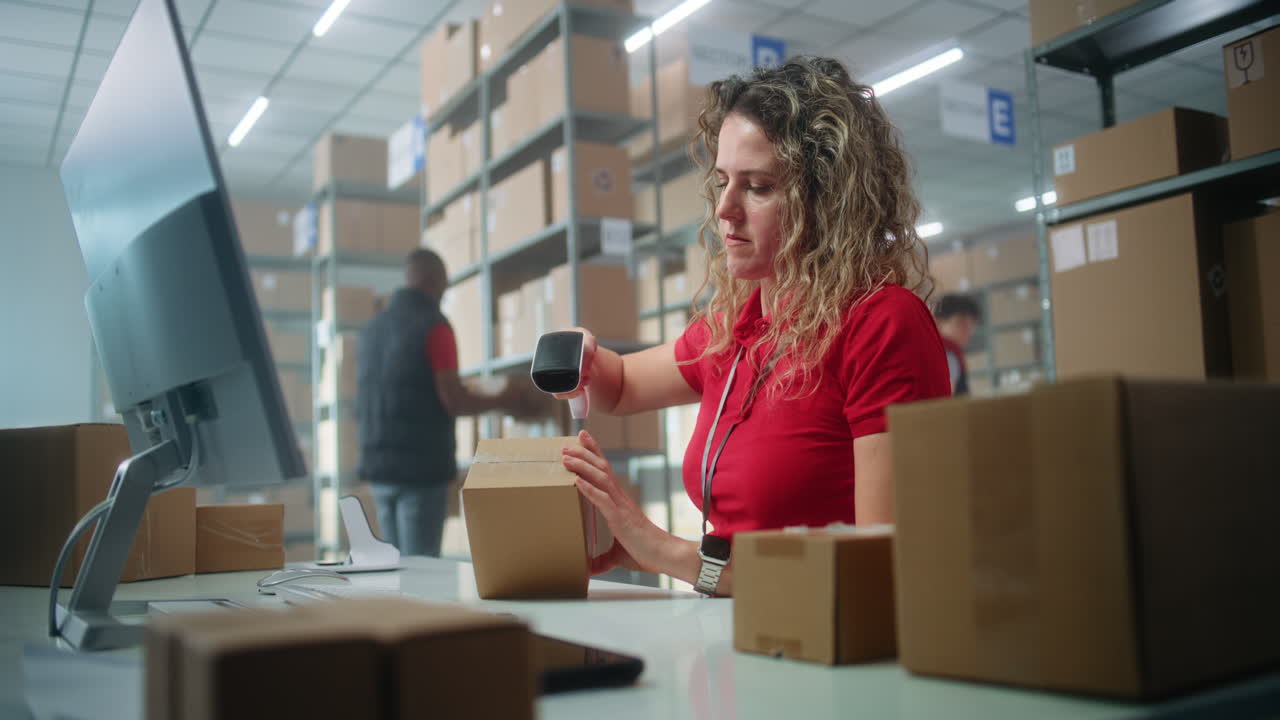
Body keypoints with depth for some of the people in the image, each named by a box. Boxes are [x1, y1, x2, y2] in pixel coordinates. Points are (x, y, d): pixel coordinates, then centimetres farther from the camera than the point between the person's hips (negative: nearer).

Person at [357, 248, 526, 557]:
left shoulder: (372, 328, 12)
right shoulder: (433, 326, -10)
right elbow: (454, 401, -14)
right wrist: (503, 401, 1)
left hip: (378, 464, 7)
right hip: (422, 467, -7)